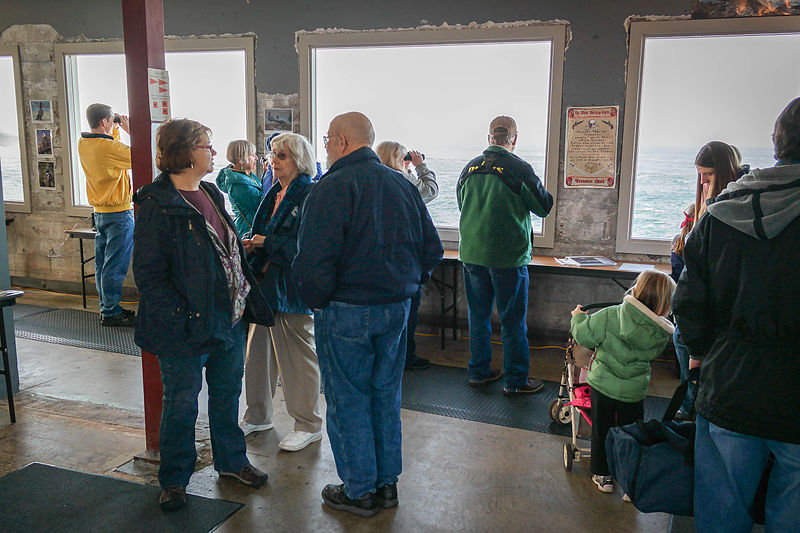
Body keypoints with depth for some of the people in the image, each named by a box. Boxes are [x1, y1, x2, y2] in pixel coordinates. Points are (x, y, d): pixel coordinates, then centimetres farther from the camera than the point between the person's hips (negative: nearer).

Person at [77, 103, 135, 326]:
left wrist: (117, 130, 13)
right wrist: (131, 130, -9)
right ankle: (111, 313, 3)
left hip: (100, 212, 9)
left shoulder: (83, 144, 7)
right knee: (115, 265, -3)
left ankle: (107, 308, 23)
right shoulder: (107, 147, -19)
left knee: (103, 264, 13)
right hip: (119, 212, -9)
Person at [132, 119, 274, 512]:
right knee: (181, 405, 7)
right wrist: (181, 319, -22)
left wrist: (246, 298, 12)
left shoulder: (210, 194, 11)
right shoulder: (157, 205, -15)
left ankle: (231, 460, 37)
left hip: (229, 318, 8)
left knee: (227, 395, 19)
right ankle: (174, 479, 26)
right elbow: (148, 274, -17)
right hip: (187, 327, -7)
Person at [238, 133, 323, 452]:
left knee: (298, 355, 2)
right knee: (259, 349, 16)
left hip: (293, 288, -8)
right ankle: (258, 416, 33)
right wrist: (253, 245, 1)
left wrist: (267, 243, -15)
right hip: (266, 282, 9)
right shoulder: (274, 194, 13)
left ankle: (308, 425, 18)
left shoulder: (310, 196, -13)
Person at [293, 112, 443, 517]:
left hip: (346, 312, -6)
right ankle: (387, 484, 28)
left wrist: (316, 301, -5)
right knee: (386, 396, 17)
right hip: (397, 308, 7)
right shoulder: (402, 185, 7)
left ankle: (360, 491, 20)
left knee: (347, 401, 8)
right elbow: (431, 249, 10)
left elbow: (313, 260, -21)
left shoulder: (332, 188, -14)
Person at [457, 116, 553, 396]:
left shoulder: (469, 168, 3)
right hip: (508, 257, -5)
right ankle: (516, 381, 14)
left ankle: (479, 372, 25)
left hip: (472, 254, 5)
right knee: (513, 321, 5)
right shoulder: (519, 168, -12)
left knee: (478, 315, 15)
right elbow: (543, 207, -3)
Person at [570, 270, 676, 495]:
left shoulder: (610, 316, -21)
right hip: (634, 391, 1)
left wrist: (578, 317, 5)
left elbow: (584, 336, -15)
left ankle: (602, 475, 31)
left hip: (602, 384, -1)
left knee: (601, 431, 17)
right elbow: (652, 353, 4)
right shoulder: (662, 334, -13)